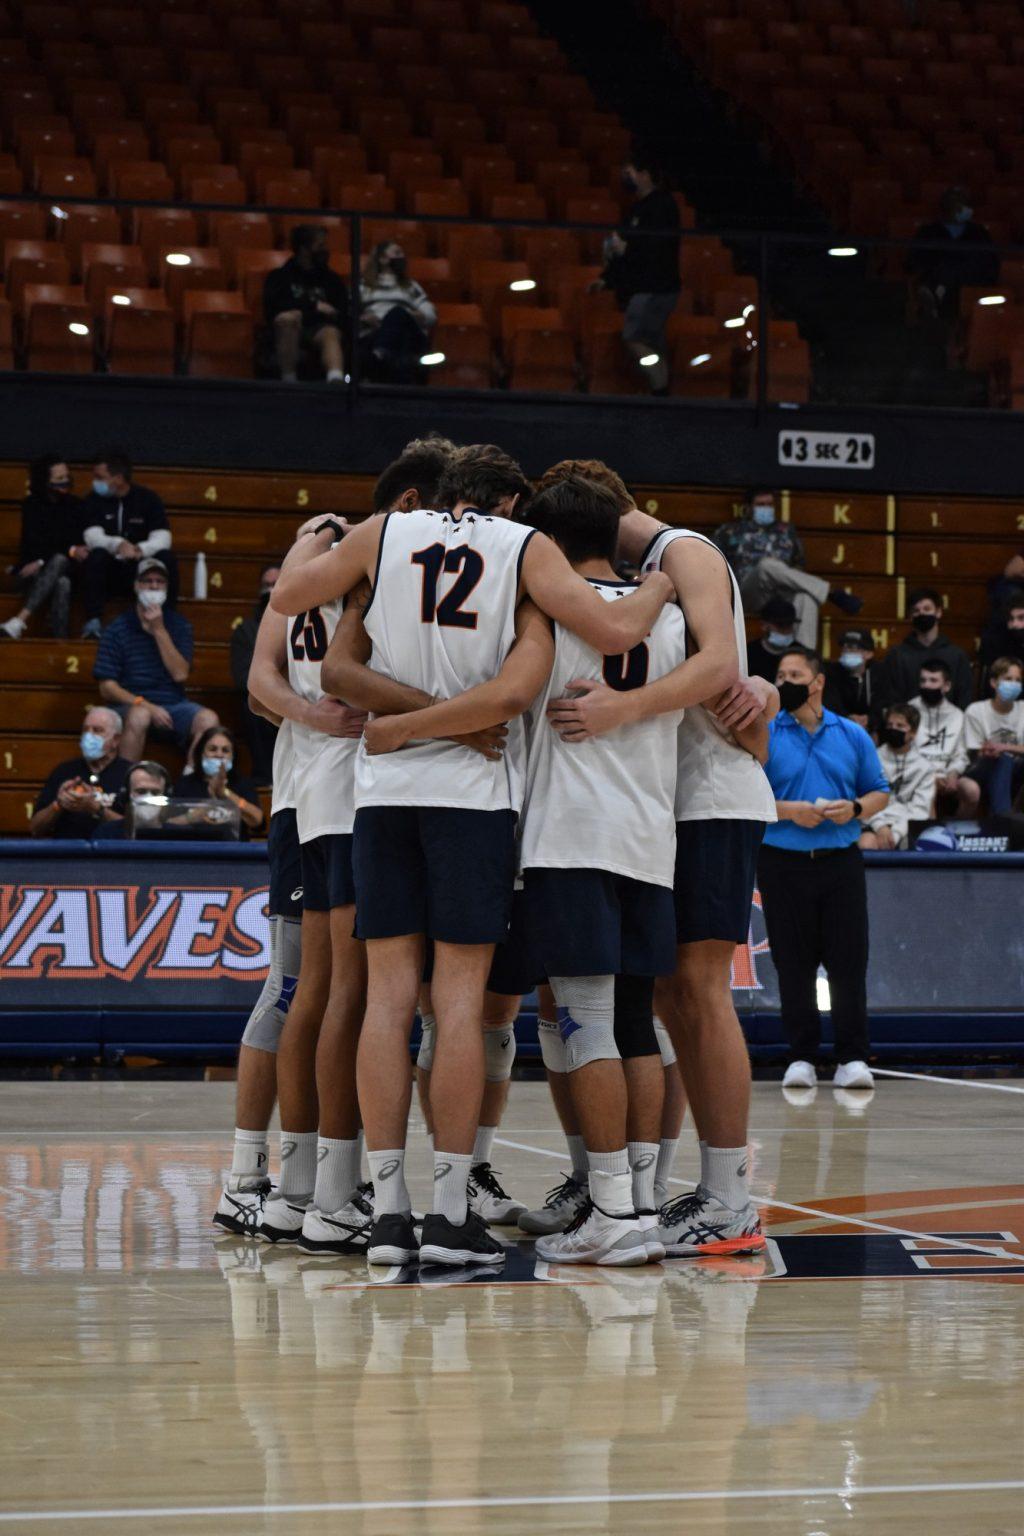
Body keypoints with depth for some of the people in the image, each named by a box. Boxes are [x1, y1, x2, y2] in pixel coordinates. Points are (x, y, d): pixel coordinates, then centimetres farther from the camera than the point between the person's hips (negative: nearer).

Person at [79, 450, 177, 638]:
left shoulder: (148, 498, -2)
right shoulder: (93, 500, -2)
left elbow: (162, 539, -14)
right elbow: (93, 538, -17)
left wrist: (140, 550, -37)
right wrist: (118, 545, -39)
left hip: (141, 571, 0)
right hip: (108, 573, 0)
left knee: (167, 557, -27)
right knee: (97, 555, -32)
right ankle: (93, 622, -33)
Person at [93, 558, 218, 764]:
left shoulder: (178, 624, 10)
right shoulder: (118, 628, 2)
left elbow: (180, 675, -3)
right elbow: (107, 687, -4)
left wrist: (159, 631, -9)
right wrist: (146, 706, -16)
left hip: (173, 705, 3)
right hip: (132, 706, -3)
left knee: (208, 720, -27)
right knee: (140, 716, -37)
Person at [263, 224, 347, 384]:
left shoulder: (332, 280, 24)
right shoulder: (279, 276, 18)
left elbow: (344, 313, 11)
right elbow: (273, 305, -3)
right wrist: (313, 306, -3)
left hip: (320, 329, 1)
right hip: (289, 332, -1)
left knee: (331, 334, -34)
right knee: (290, 317, -36)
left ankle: (336, 381, -66)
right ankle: (288, 381, -39)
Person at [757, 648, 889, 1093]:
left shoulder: (853, 736, 9)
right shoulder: (764, 735, 2)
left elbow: (879, 792, 11)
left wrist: (855, 809, -9)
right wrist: (787, 810, -15)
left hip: (841, 862, 1)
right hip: (783, 863, -1)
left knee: (849, 960, -2)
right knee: (793, 964, 2)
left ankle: (852, 1057, 1)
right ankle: (801, 1056, 9)